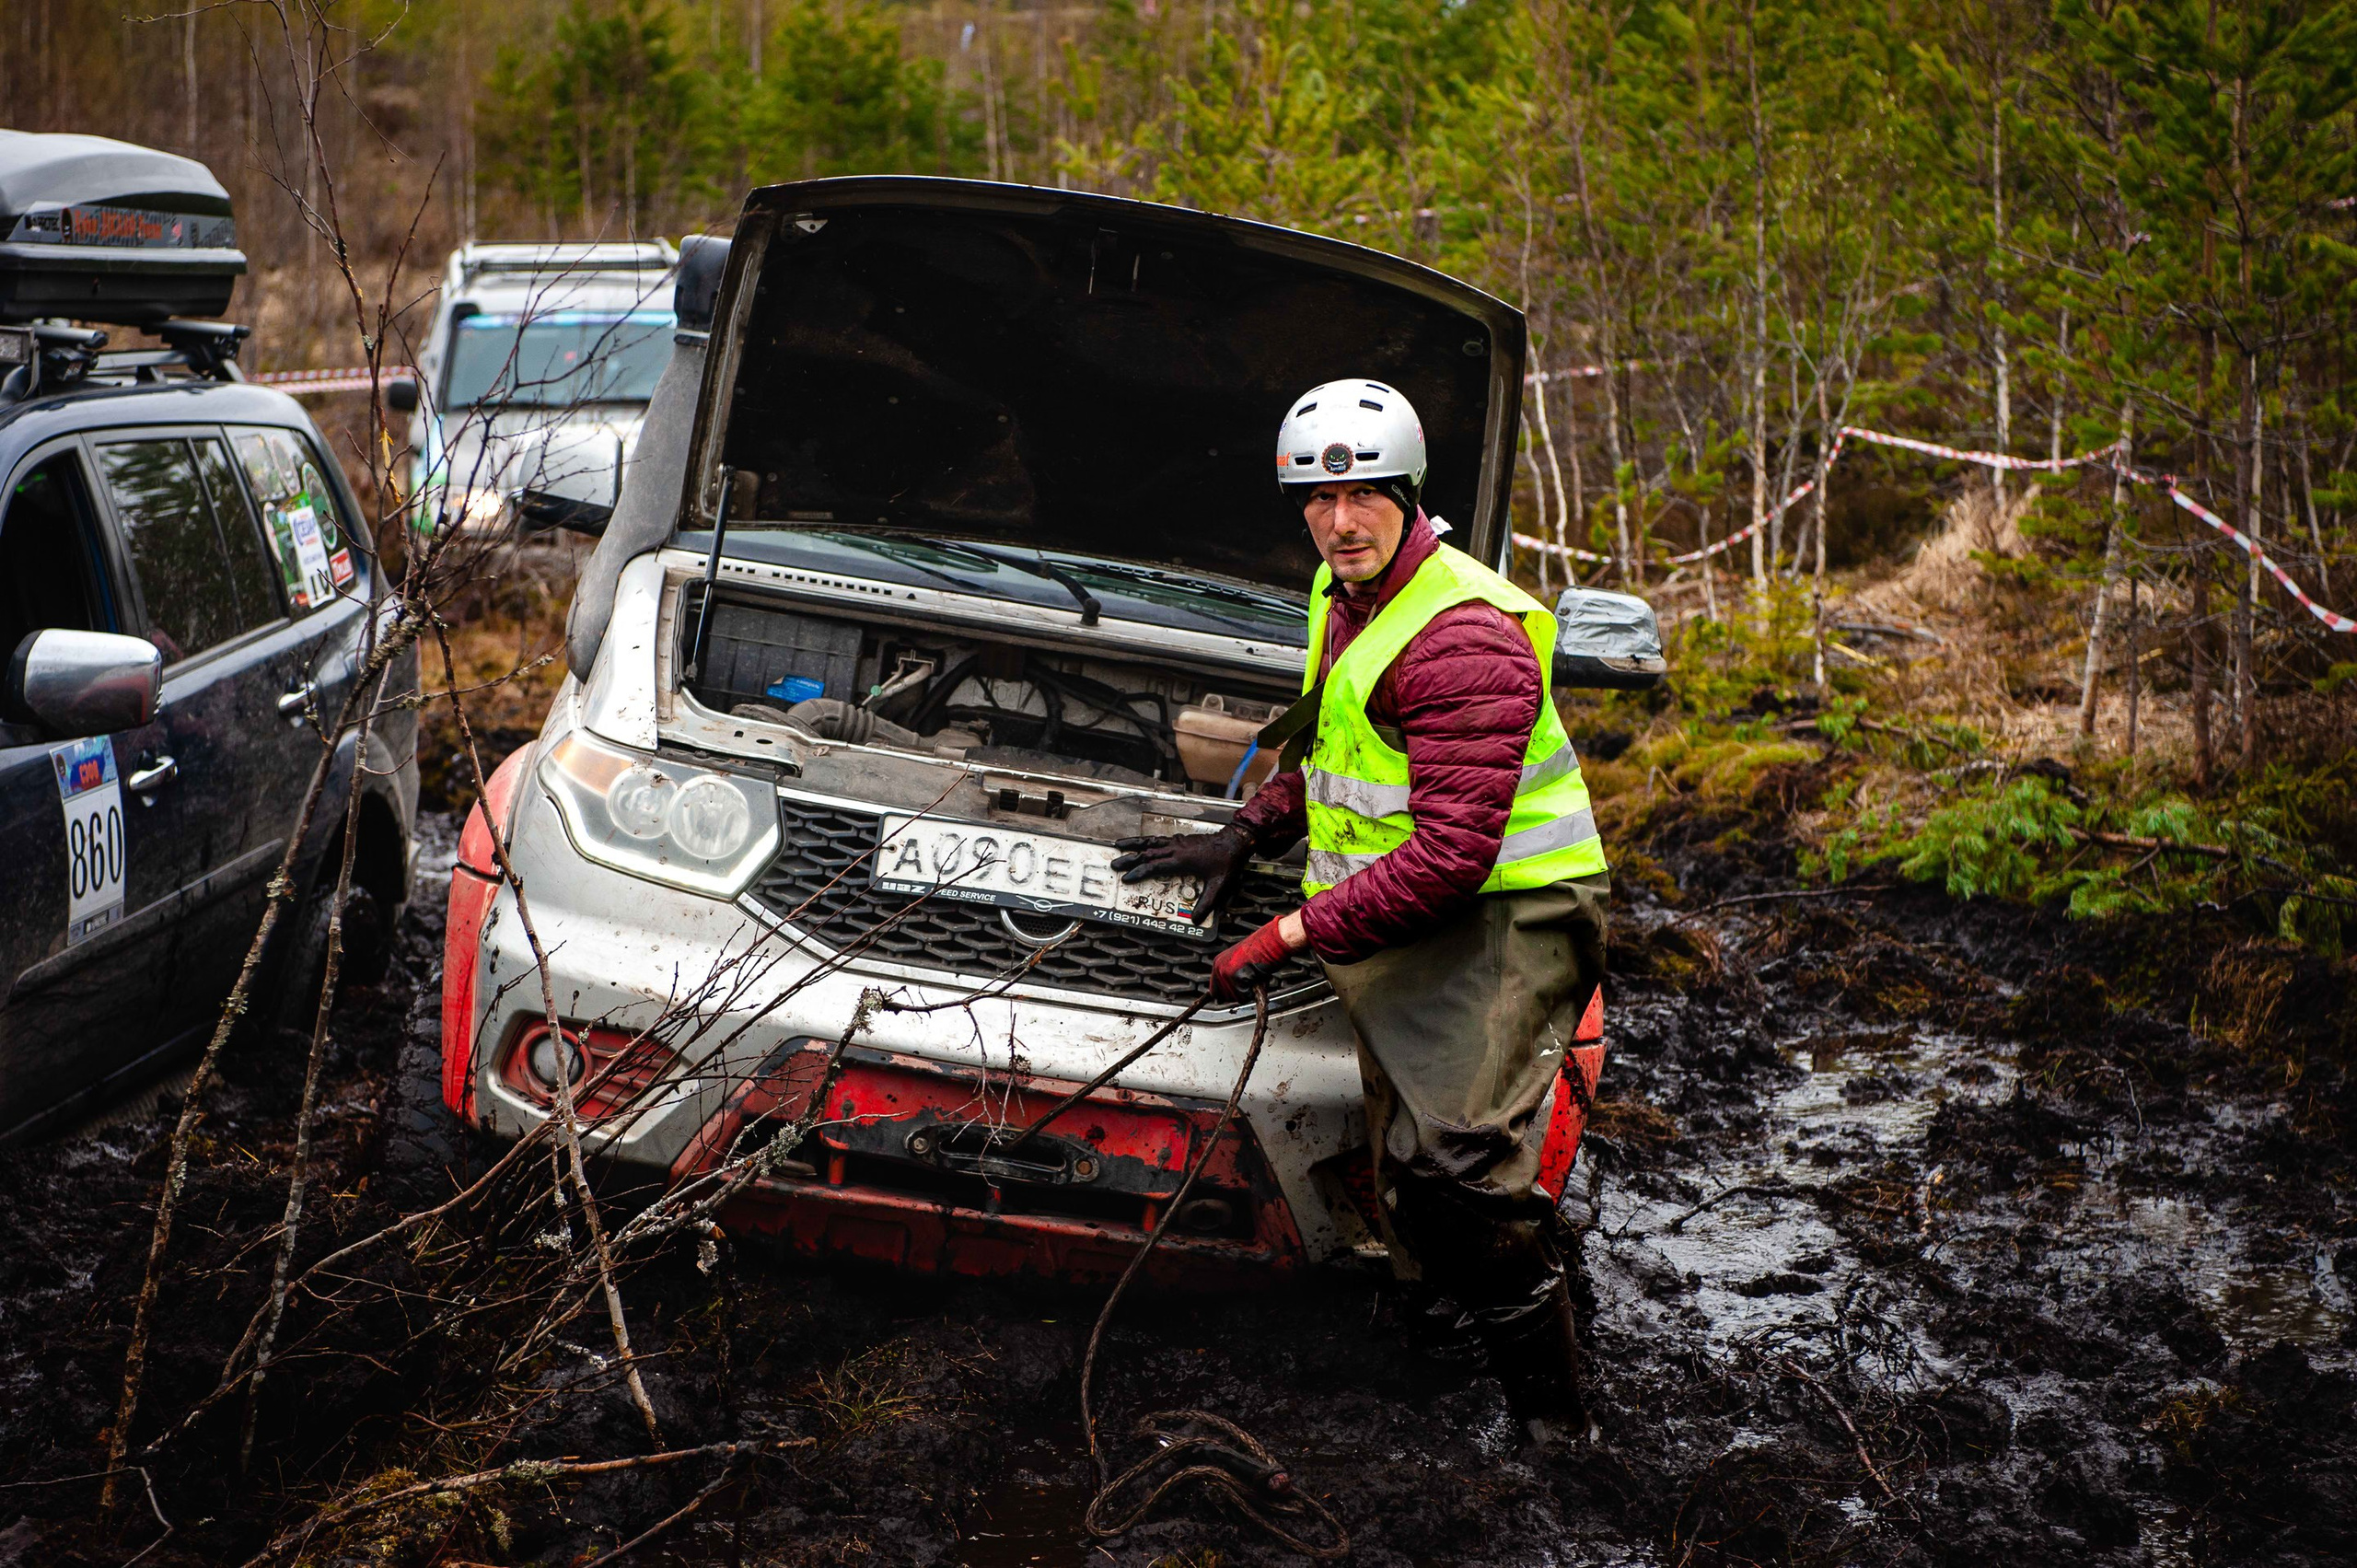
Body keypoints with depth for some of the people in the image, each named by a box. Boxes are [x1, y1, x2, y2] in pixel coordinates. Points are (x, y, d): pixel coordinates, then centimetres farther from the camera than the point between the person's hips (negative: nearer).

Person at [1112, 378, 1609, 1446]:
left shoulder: (1464, 635, -21)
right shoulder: (1344, 598, 11)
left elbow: (1452, 850, -26)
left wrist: (1294, 934, -23)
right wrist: (1248, 835, 16)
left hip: (1504, 915, -9)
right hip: (1399, 929, 9)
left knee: (1461, 1160, -19)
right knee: (1407, 1173, 7)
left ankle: (1550, 1416, -10)